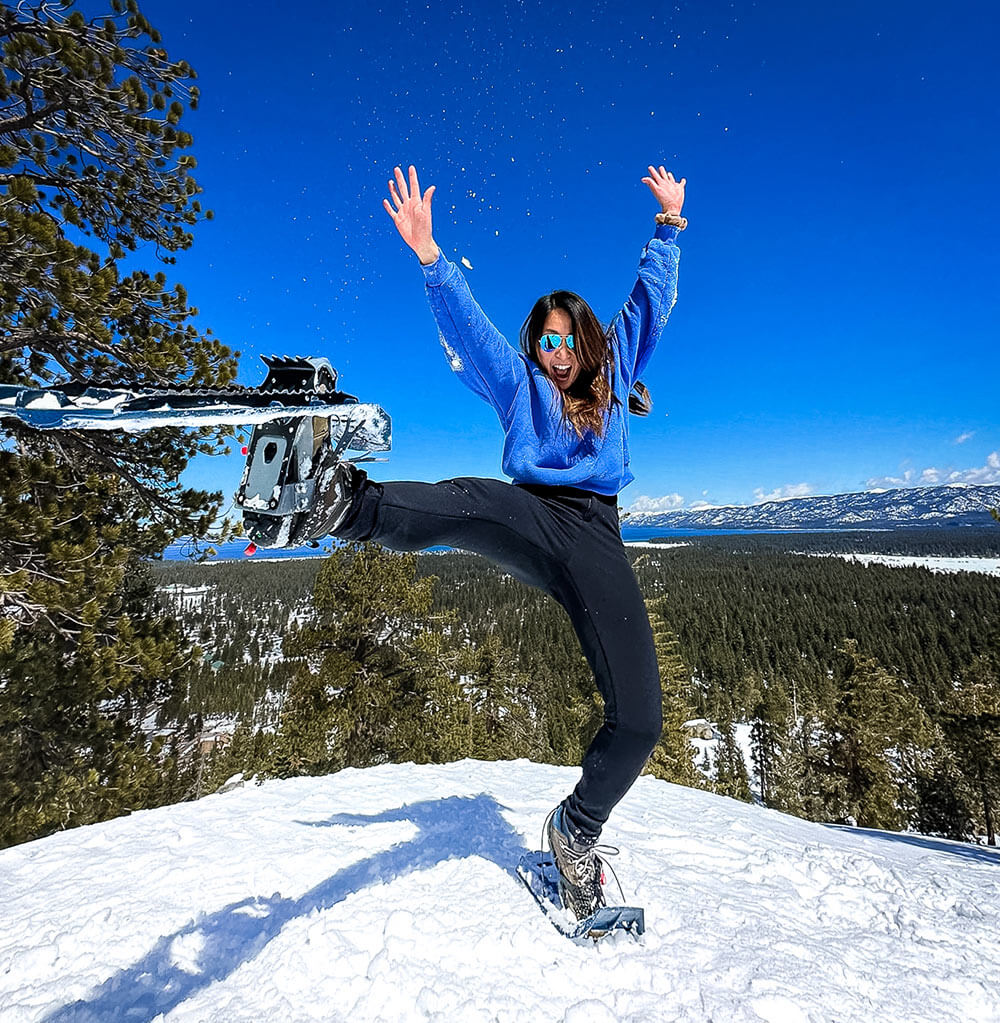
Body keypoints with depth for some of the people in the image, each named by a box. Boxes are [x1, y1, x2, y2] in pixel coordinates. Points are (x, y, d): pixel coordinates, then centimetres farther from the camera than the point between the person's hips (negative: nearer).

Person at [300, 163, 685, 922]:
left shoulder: (613, 372, 25)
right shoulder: (519, 380, 18)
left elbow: (652, 299, 30)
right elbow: (464, 320, 7)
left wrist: (670, 226, 30)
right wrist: (429, 254, -3)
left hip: (598, 541, 3)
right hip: (531, 522, -2)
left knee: (639, 721, -3)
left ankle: (577, 831, 22)